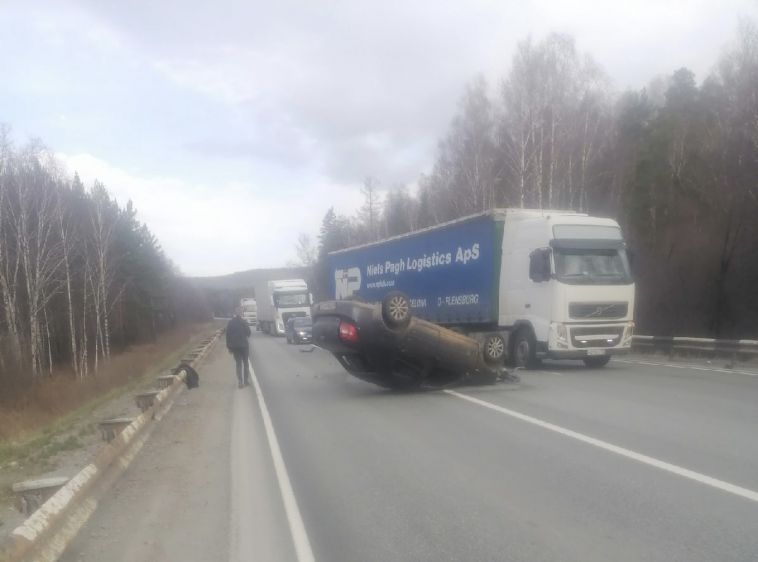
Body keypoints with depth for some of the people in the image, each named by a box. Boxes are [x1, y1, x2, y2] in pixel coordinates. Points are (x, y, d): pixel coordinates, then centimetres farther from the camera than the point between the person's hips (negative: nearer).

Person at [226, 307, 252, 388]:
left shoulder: (230, 323, -2)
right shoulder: (244, 322, -13)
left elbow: (228, 335, -1)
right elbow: (248, 333, -6)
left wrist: (229, 347, 6)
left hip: (234, 346, 3)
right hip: (244, 345, -3)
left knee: (238, 364, 9)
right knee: (246, 363, 13)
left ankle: (240, 382, 5)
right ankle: (246, 381, 16)